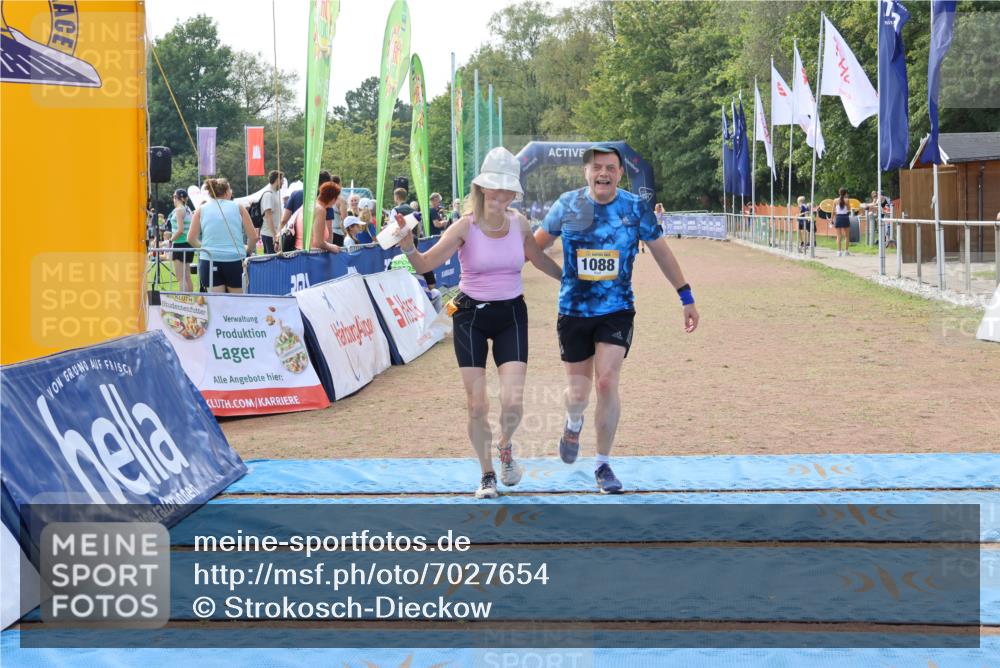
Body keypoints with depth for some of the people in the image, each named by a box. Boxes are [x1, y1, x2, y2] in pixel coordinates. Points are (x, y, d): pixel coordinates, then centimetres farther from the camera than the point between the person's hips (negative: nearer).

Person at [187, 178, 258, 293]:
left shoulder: (201, 210, 8)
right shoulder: (238, 208, 5)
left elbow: (191, 239, 4)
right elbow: (253, 237, 2)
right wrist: (248, 251, 21)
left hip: (209, 261, 1)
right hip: (235, 261, -1)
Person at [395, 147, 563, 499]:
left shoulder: (519, 223, -1)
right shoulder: (466, 226, -11)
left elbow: (540, 260, 17)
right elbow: (426, 264, -19)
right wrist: (408, 247, -38)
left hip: (511, 314, 2)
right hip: (471, 315, -2)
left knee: (512, 401, -11)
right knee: (476, 405, -3)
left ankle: (505, 446, 24)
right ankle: (487, 475, 18)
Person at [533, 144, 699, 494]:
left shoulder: (636, 208, -4)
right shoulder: (567, 205, -4)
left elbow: (661, 252, 6)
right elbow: (538, 242, 10)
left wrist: (686, 297, 8)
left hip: (616, 311, -1)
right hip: (574, 311, 1)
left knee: (607, 383, -13)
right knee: (578, 393, 4)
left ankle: (603, 465, 5)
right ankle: (573, 425, 43)